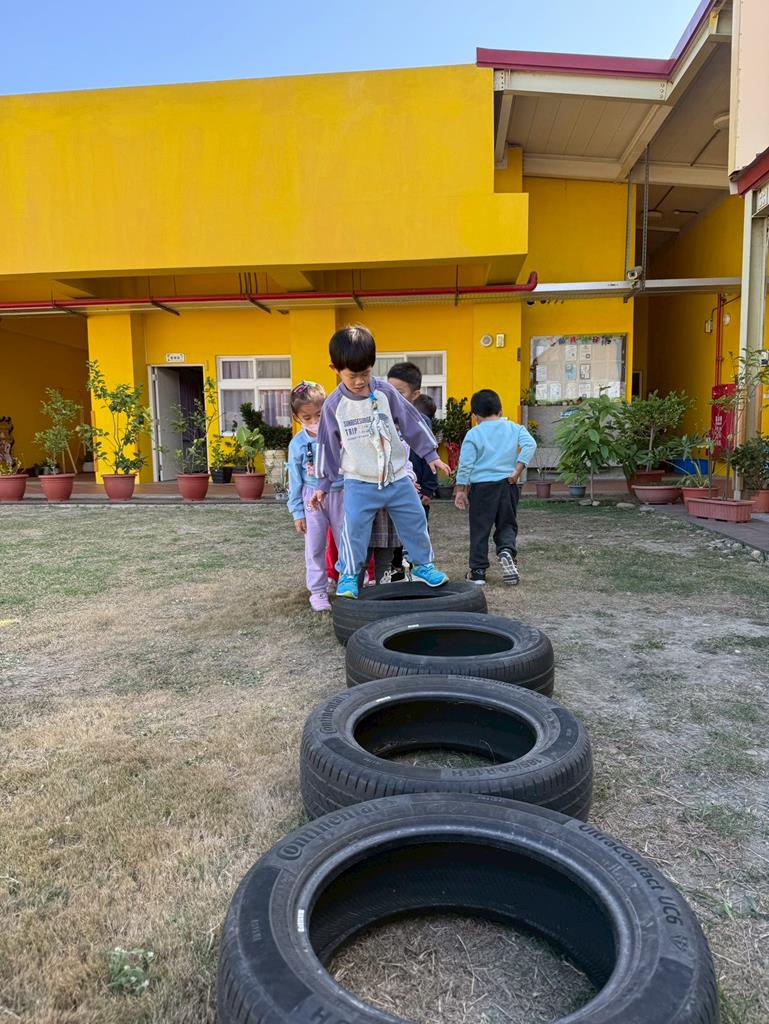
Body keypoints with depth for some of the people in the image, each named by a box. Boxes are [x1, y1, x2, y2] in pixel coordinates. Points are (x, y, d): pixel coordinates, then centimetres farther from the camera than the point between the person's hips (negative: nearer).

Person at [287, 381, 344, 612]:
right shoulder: (298, 444, -4)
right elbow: (295, 480, 2)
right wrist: (297, 512, 2)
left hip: (341, 495, -1)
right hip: (313, 497, 1)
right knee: (315, 547, 6)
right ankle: (318, 590, 18)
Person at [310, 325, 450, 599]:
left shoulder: (386, 391, -4)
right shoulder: (334, 406, -5)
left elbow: (411, 422, 4)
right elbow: (328, 446, 2)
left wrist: (431, 454, 7)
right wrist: (323, 484, 5)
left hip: (397, 477, 2)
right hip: (359, 483, -2)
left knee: (415, 522, 10)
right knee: (354, 529, -10)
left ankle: (423, 565, 29)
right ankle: (349, 575, 7)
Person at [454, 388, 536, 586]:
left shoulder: (473, 434, -3)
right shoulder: (514, 428, 6)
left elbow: (465, 464, -5)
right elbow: (530, 444, -9)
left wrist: (460, 489, 1)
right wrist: (518, 470, -6)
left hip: (482, 486, -2)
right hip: (508, 484, 3)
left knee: (479, 529, 6)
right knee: (507, 525, 15)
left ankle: (478, 571, 9)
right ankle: (507, 551, -13)